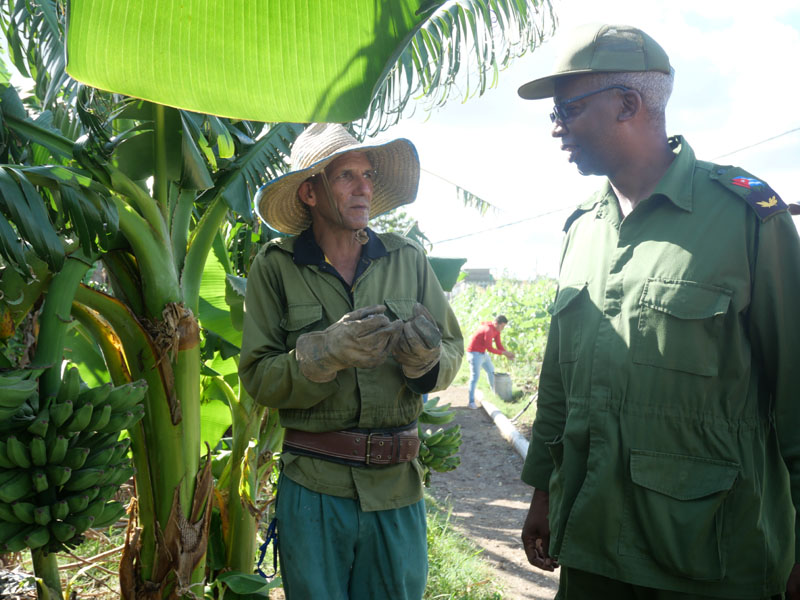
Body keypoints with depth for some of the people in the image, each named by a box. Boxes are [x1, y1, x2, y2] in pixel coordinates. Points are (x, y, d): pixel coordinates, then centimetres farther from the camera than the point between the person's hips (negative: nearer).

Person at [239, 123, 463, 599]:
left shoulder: (407, 258, 2)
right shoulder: (276, 267, -4)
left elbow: (453, 350, 6)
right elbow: (258, 377, -7)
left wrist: (427, 360, -16)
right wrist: (326, 353, -22)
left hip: (398, 485, 2)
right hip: (313, 485, -2)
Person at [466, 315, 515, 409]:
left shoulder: (496, 330, 2)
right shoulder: (488, 330, -28)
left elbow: (499, 345, 2)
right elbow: (489, 348, -24)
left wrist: (507, 354, -13)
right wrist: (504, 353, -20)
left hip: (482, 353, 10)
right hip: (474, 353, -10)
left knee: (491, 371, 20)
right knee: (475, 376, -14)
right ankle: (471, 402, -14)